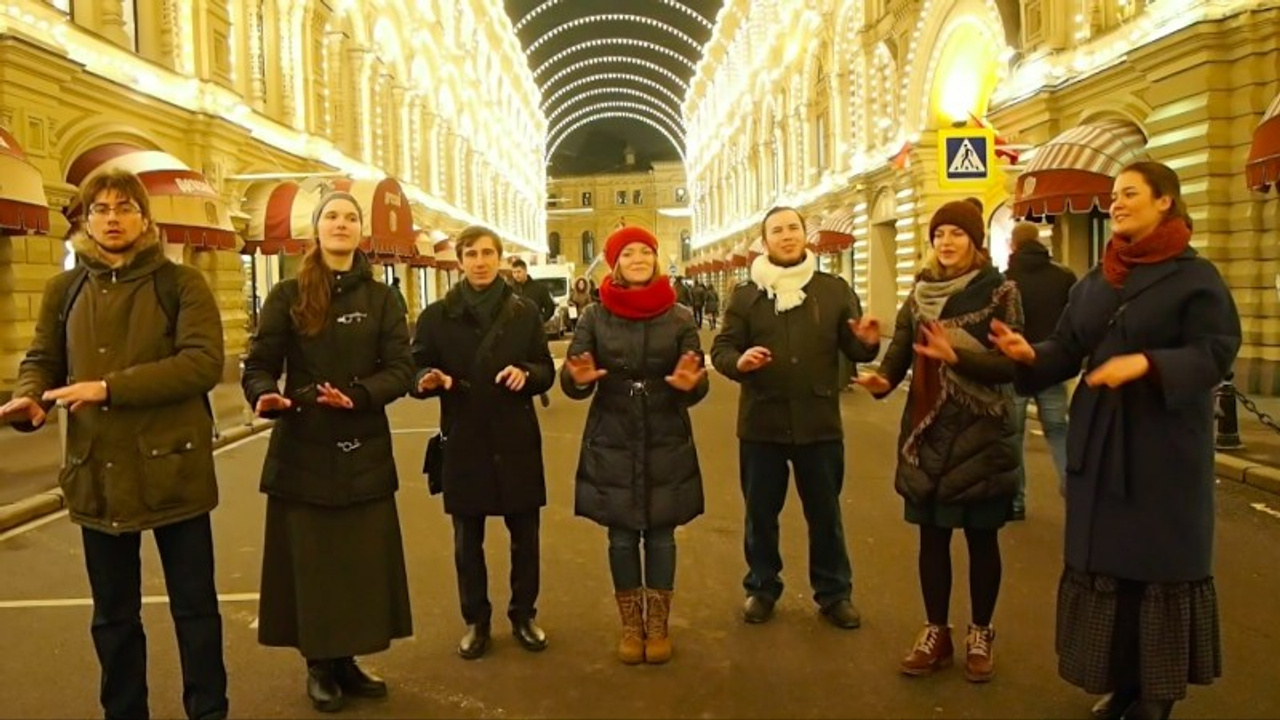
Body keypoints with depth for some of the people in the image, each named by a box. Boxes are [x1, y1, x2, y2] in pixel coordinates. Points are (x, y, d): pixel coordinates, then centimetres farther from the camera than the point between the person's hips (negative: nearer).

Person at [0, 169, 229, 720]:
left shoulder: (181, 283, -3)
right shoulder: (64, 291, 10)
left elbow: (203, 362, -15)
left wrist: (110, 387, -22)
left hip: (172, 467, -3)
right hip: (97, 472, 4)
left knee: (194, 606, 7)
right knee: (113, 614, 16)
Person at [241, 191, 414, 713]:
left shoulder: (380, 298, 4)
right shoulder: (287, 296, 1)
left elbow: (401, 368, -4)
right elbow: (259, 365, -2)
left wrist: (358, 395, -22)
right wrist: (266, 396, -24)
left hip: (364, 449, 2)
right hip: (302, 449, -1)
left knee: (362, 559, 6)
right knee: (308, 559, 5)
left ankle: (346, 660, 22)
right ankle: (319, 666, 20)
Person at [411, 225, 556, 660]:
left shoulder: (525, 311, 3)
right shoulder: (437, 315, -1)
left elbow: (547, 372, 5)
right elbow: (416, 371, -1)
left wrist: (526, 375, -16)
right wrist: (428, 380, -23)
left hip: (517, 441, 1)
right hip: (463, 442, -1)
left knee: (524, 534, 10)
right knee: (467, 540, 9)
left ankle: (524, 616, 29)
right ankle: (476, 621, 26)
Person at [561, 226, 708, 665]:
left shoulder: (679, 317, -1)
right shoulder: (595, 317, -3)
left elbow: (698, 385, -4)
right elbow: (571, 382, -4)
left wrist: (690, 384, -28)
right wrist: (579, 379, -28)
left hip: (666, 445, 0)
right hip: (612, 445, 0)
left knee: (660, 533, 8)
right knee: (622, 536, 8)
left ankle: (658, 626, 24)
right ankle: (631, 626, 25)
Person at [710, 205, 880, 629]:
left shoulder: (834, 290, 5)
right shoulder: (746, 295, 3)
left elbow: (852, 349, 5)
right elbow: (720, 349, -1)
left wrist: (867, 343, -19)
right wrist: (738, 361, -23)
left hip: (819, 422, 0)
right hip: (761, 422, 0)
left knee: (825, 513, 12)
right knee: (761, 512, 12)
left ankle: (834, 593, 28)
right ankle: (762, 588, 30)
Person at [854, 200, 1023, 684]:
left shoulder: (1000, 292, -5)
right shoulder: (920, 292, 7)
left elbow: (1010, 363, -12)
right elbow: (901, 348, 0)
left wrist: (955, 356, -27)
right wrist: (883, 379, -20)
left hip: (981, 436, -3)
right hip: (928, 432, 4)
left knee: (981, 536, 8)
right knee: (932, 534, 9)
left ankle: (980, 636, 24)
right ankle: (936, 633, 23)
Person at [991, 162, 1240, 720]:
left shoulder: (1196, 277, -5)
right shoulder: (1093, 282, 11)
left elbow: (1215, 354, -14)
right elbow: (1068, 350, 6)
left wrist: (1145, 363, -28)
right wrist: (1030, 354, -14)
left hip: (1164, 446, -5)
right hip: (1099, 441, 5)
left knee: (1161, 563, 3)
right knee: (1103, 559, 9)